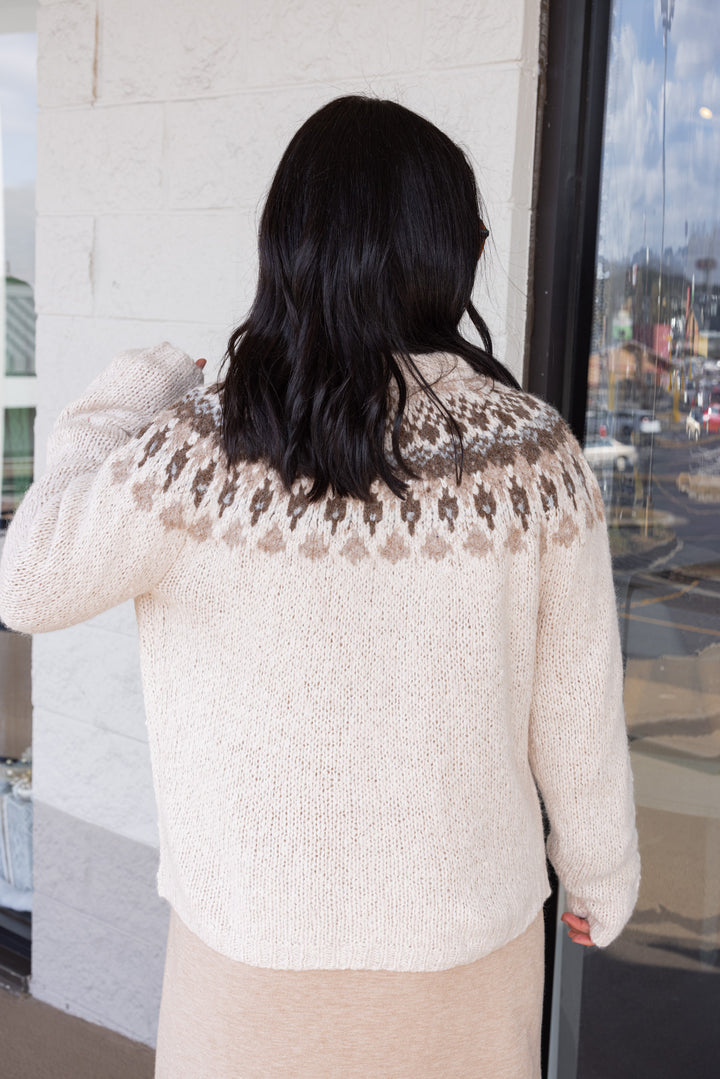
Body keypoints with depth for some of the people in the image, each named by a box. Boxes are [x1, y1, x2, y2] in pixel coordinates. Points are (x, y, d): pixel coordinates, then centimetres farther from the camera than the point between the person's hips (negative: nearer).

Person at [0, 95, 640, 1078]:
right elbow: (577, 706, -6)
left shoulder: (202, 449, -19)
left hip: (258, 942, -1)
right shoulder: (533, 453, -14)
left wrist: (115, 409, 7)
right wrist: (603, 872, 11)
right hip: (470, 940, 2)